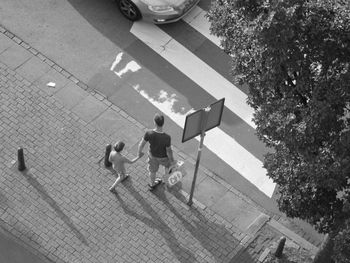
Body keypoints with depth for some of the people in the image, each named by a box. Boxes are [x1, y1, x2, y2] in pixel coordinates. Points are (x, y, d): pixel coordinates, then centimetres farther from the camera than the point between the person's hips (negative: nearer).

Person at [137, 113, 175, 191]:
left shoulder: (149, 133, -35)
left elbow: (141, 144, -19)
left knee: (153, 170, 31)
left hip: (152, 155, 2)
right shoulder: (167, 138, -40)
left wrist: (139, 152, 4)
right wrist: (171, 160, -3)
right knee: (168, 164, 34)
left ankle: (152, 184, 58)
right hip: (163, 157, -2)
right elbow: (169, 151, -24)